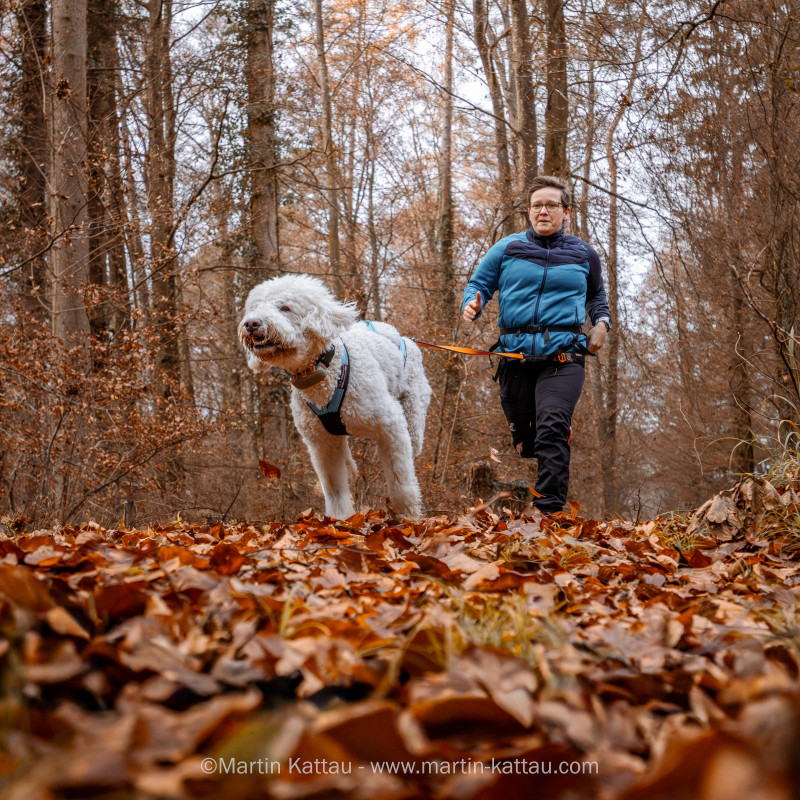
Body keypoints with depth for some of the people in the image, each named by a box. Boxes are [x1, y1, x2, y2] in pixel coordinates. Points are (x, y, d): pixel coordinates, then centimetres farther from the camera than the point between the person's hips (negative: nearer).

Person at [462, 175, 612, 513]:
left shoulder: (583, 255, 15)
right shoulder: (506, 249, 11)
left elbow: (596, 295, 32)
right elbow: (479, 284, 15)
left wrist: (602, 322, 13)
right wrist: (472, 304, -8)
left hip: (562, 358, -2)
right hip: (515, 358, 2)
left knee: (551, 429, -23)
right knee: (524, 441, 7)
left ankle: (549, 509, -28)